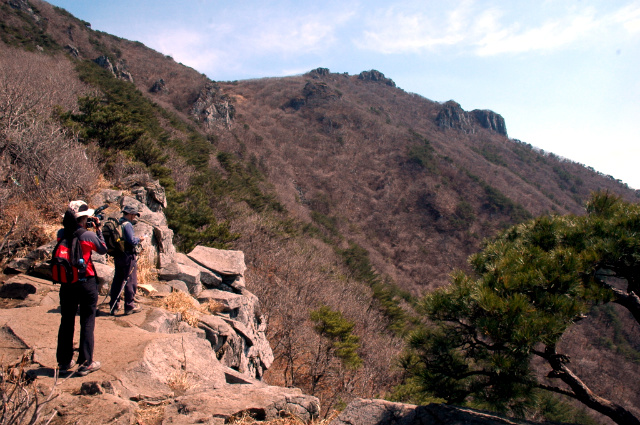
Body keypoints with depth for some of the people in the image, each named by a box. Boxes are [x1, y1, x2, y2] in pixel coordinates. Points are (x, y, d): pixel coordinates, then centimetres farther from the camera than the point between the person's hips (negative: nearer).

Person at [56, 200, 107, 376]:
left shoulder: (61, 234, -3)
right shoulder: (88, 235, -15)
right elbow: (103, 250, 2)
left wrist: (83, 227, 12)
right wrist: (98, 229, 7)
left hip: (66, 283, 5)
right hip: (86, 283, -4)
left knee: (66, 322, 15)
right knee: (87, 322, 4)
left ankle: (64, 361, 25)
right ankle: (85, 363, 7)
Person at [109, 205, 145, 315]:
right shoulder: (127, 225, -15)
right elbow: (132, 241, -21)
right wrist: (139, 239, -2)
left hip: (117, 256, 8)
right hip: (128, 256, -8)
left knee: (117, 281, 13)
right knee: (131, 281, 1)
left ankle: (114, 306, 19)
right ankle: (129, 306, 5)